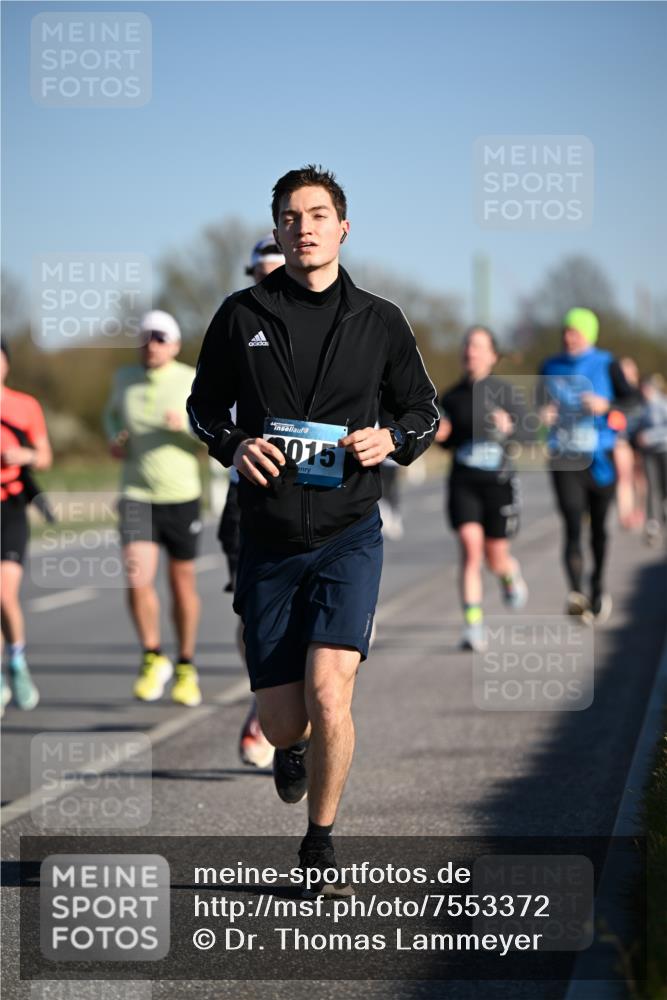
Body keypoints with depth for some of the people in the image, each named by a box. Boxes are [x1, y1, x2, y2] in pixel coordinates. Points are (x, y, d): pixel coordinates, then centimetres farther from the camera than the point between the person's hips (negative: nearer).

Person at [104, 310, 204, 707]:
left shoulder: (193, 381, -7)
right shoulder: (125, 378, 2)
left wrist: (187, 424, -26)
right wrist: (115, 439, 2)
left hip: (182, 498, -1)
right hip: (137, 496, 1)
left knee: (183, 583, 10)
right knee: (137, 579, -17)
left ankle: (186, 669, 27)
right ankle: (153, 659, 3)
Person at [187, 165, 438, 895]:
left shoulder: (379, 322, 3)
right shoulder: (242, 316, 2)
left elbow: (422, 409, 14)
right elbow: (204, 404, 14)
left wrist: (393, 440, -8)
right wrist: (233, 445, -7)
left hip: (349, 537, -1)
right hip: (269, 540, 1)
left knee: (328, 691, -18)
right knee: (280, 719, 2)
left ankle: (320, 841, 5)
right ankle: (293, 751, 43)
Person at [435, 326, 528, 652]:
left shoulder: (505, 391, 0)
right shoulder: (452, 396, 7)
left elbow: (524, 432, -4)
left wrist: (509, 426, -25)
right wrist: (440, 435, -4)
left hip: (498, 480, -1)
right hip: (463, 481, 1)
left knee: (495, 558, 7)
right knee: (470, 547, -16)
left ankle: (511, 572, 46)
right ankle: (473, 626, -16)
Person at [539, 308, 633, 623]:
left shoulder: (606, 365, 0)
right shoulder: (551, 367, 8)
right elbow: (543, 404, 20)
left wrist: (605, 406, -19)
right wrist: (544, 415, -3)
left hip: (600, 458, -1)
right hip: (564, 459, 1)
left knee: (599, 526, 11)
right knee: (572, 526, -14)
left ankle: (598, 585, 32)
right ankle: (576, 593, -26)